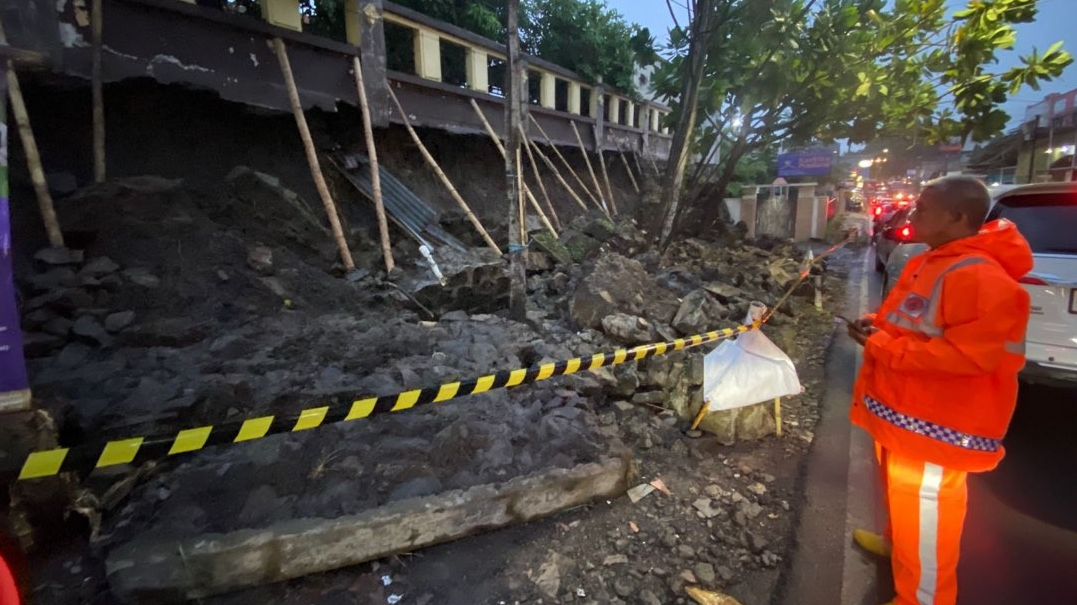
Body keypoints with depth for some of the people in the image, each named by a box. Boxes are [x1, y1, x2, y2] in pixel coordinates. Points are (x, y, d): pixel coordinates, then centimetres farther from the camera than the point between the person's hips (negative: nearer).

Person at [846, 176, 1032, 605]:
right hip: (902, 412, 10)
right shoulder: (929, 264, 8)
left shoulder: (980, 278, -23)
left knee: (924, 513, 7)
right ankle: (896, 543, 51)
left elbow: (968, 354, -29)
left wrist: (883, 347, -25)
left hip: (933, 425, -9)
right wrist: (877, 327, 1)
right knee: (901, 497, 29)